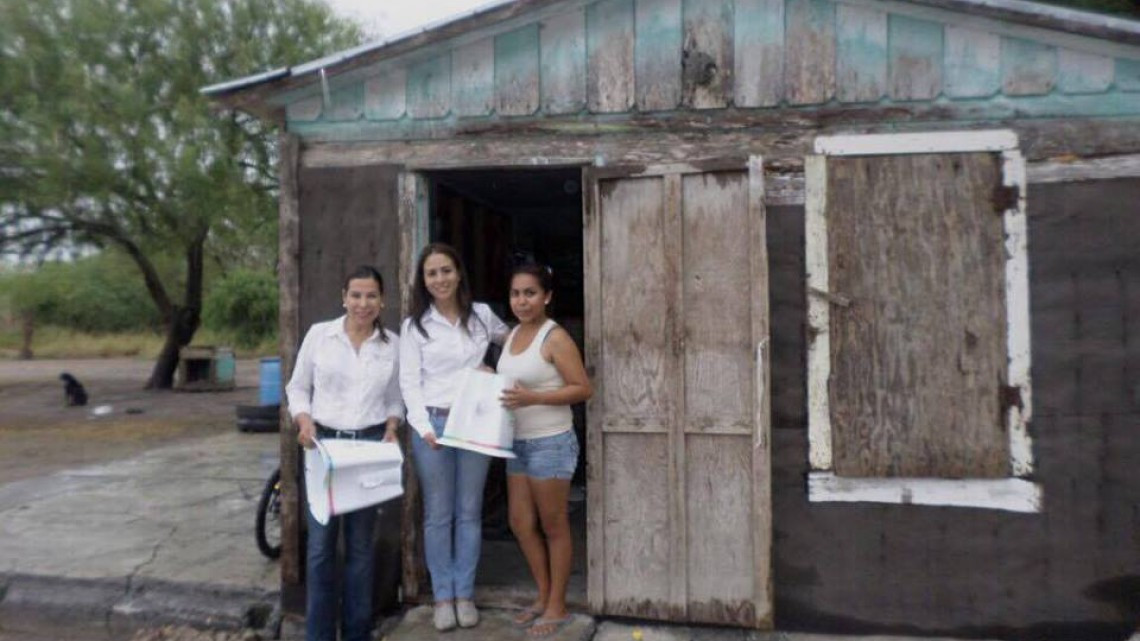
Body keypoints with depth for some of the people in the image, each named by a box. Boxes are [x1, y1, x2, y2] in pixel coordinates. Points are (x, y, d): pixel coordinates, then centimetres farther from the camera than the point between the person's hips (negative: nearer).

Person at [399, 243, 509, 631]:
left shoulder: (482, 315, 7)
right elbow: (409, 383, -4)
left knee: (469, 513, 9)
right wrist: (425, 428, -16)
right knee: (438, 515, 6)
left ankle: (465, 594, 21)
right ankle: (442, 597, 18)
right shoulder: (414, 326, 1)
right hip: (433, 424, -2)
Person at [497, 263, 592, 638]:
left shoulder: (555, 337, -13)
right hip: (517, 443, 8)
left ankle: (557, 607, 21)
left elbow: (583, 389, -17)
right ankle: (543, 597, 31)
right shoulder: (512, 335, 9)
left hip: (551, 443, -8)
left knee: (553, 526, 6)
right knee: (520, 523, 14)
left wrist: (532, 398, -25)